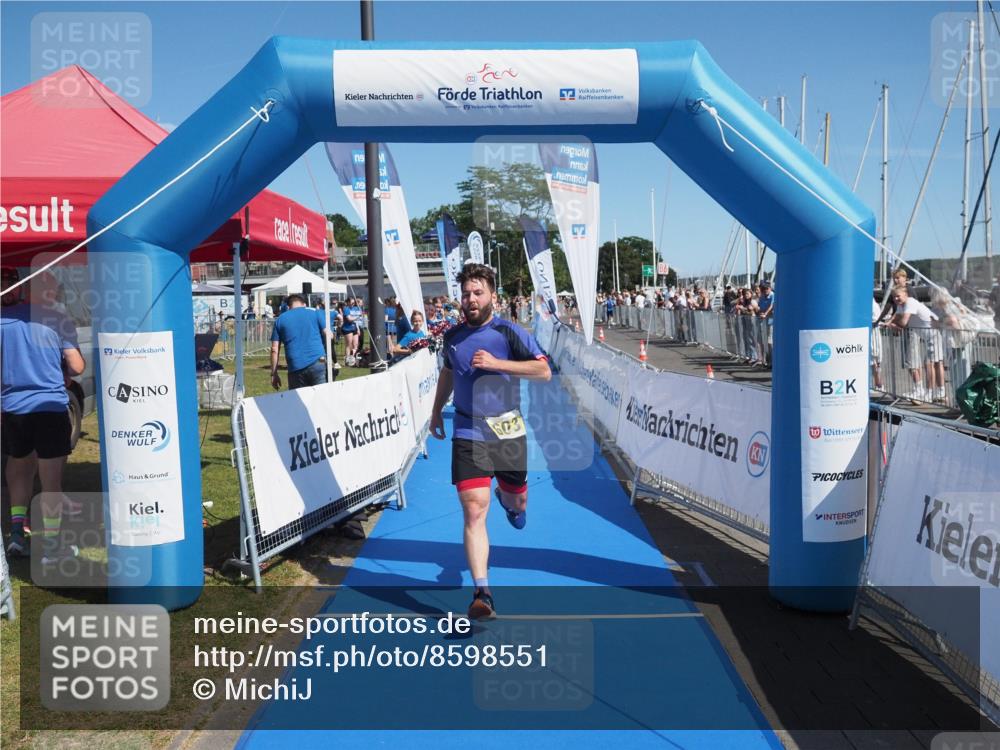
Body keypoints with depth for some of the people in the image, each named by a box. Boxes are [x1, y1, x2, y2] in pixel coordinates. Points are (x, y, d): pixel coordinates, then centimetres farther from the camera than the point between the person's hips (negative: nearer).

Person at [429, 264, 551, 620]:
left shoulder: (509, 332, -7)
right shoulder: (453, 336, 6)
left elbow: (544, 371, -16)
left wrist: (497, 363, -23)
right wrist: (437, 411, 28)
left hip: (508, 431, -1)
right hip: (468, 434, 1)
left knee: (517, 503, 16)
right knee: (473, 510, -11)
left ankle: (507, 498, 57)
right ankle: (482, 594, -9)